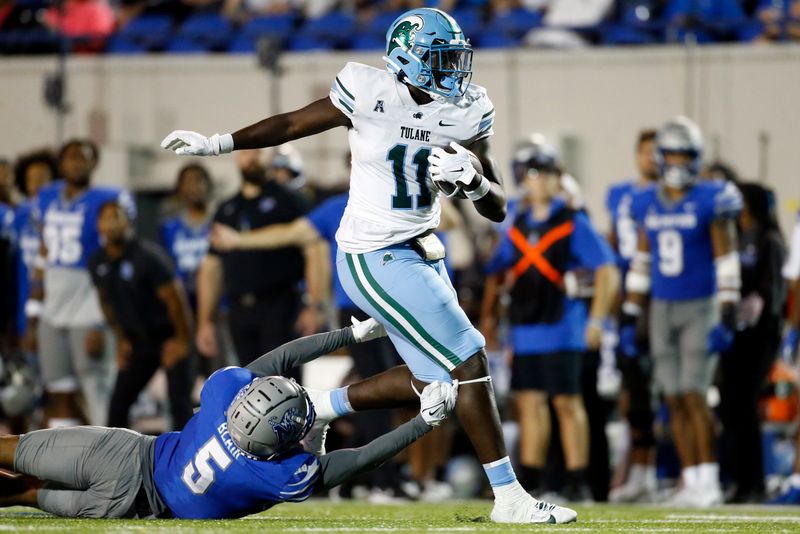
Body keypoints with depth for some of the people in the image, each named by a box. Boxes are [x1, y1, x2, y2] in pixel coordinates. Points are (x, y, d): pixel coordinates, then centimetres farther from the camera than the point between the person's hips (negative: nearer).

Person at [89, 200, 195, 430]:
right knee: (118, 404, 4)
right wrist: (121, 340, 13)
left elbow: (175, 298, -19)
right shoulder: (98, 263, -3)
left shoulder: (147, 256, -24)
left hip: (171, 339, -6)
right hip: (139, 341, 6)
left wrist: (182, 340, -14)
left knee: (180, 407, -11)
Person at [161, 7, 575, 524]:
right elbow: (292, 124, 1)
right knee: (468, 362, -11)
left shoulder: (465, 113, -1)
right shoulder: (368, 95, -15)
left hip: (422, 251, 7)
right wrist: (216, 144, 5)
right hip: (376, 260, -7)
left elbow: (497, 209, 1)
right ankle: (510, 499, -6)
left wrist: (472, 180, -21)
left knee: (436, 377, 12)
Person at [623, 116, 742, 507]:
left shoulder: (711, 202, -7)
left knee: (693, 396, -12)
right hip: (662, 309, 5)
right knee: (675, 400, 4)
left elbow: (726, 261, -9)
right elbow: (641, 261, 16)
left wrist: (727, 315, -15)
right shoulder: (646, 204, 9)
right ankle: (691, 481, 9)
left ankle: (708, 480, -6)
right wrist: (629, 315, 14)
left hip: (700, 308, -5)